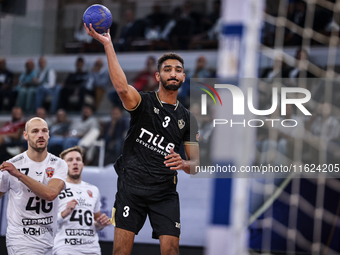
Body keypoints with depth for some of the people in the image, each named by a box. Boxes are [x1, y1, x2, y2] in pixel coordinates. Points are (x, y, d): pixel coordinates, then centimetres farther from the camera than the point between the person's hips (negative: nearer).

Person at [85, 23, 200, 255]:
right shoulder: (144, 102, 2)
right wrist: (107, 44, -30)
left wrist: (184, 164, -13)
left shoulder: (187, 118, 13)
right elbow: (122, 87, -22)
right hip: (132, 185, -3)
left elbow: (196, 163, 12)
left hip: (165, 192, 3)